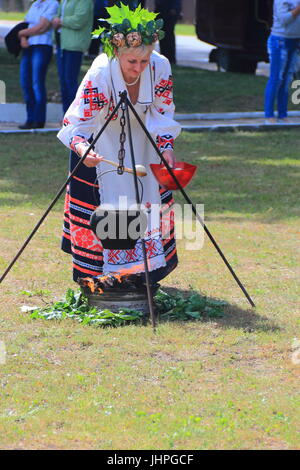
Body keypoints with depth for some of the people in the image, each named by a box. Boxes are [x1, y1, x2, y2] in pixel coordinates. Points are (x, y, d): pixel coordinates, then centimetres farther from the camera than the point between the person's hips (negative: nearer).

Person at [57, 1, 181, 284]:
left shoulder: (160, 67, -24)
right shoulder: (100, 73, -35)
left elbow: (162, 112, -10)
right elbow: (76, 122, -37)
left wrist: (166, 147, -24)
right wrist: (83, 149, -57)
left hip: (141, 142, 4)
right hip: (101, 146, -4)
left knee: (150, 199, 7)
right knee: (104, 205, -4)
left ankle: (147, 271, 22)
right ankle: (96, 277, 10)